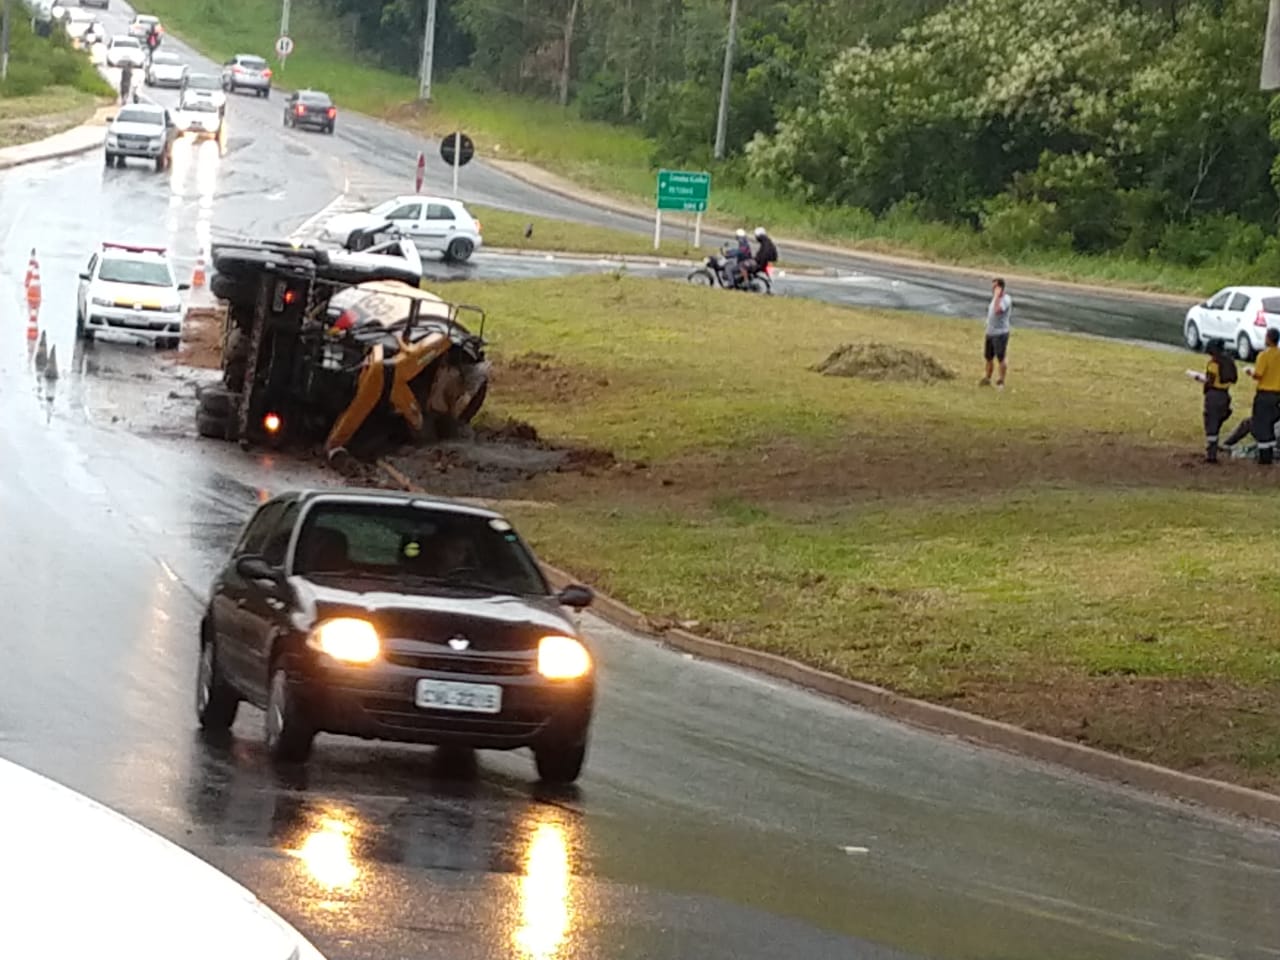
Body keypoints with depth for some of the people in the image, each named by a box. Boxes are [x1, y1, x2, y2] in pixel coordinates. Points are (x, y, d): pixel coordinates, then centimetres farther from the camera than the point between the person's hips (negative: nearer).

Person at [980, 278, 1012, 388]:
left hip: (1000, 333, -9)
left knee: (1000, 358, -4)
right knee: (989, 357, 14)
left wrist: (997, 296, -27)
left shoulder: (1006, 299, -16)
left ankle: (1001, 381, 5)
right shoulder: (995, 299, 12)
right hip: (990, 333, 9)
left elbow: (997, 310, -34)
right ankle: (987, 379, 25)